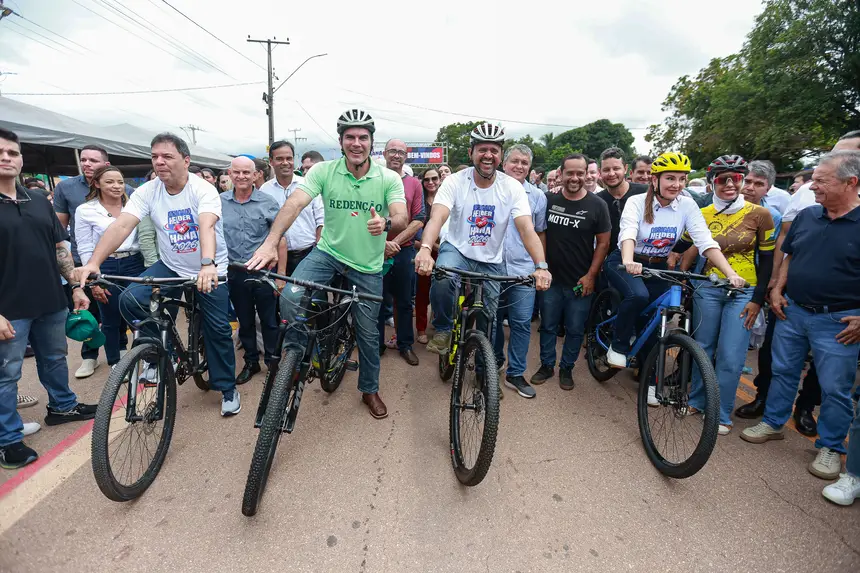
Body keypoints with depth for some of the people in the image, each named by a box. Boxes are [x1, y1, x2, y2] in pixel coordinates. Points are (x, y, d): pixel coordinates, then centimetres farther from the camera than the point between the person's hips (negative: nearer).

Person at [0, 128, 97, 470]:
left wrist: (77, 287, 8)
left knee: (55, 358, 20)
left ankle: (62, 407, 39)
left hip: (51, 302, 5)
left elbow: (60, 248, 12)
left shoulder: (39, 201, 7)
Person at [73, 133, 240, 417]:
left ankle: (227, 389, 17)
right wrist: (93, 262, -32)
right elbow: (121, 226, -18)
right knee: (130, 301, -18)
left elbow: (206, 226, -37)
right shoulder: (147, 191, -7)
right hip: (170, 266, 4)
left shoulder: (203, 189, -19)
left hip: (211, 268, -3)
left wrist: (208, 264, -54)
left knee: (217, 329, -2)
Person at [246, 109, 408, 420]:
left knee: (368, 333, 10)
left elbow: (402, 218, -19)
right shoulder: (323, 171, -10)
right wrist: (270, 243, -38)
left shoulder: (389, 178, -9)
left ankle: (370, 390, 35)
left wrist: (386, 223, -44)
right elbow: (294, 203, -23)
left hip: (368, 266, 0)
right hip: (327, 253, 0)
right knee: (290, 299, -26)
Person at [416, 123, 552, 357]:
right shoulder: (455, 181, -14)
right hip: (456, 250, -2)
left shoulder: (512, 187, -12)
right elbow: (437, 217, -29)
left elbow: (526, 228, -22)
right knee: (441, 281, -36)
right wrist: (425, 249, -50)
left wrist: (541, 266, -38)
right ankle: (443, 329, -6)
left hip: (492, 261, 2)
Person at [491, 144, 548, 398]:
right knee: (492, 320, 12)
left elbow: (539, 232, 11)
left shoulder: (538, 196, 5)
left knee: (522, 322, 0)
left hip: (523, 270, 0)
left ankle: (515, 374, 14)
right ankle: (494, 362, 33)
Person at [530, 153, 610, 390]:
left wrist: (591, 276, -8)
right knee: (548, 325, 12)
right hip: (552, 278, 2)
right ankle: (547, 365, 28)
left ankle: (566, 369, 27)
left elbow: (603, 242, -3)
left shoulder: (597, 205, -6)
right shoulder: (549, 201, 0)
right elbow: (541, 235, 6)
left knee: (575, 329, 9)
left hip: (580, 281, -2)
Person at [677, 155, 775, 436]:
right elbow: (686, 250, 9)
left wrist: (757, 300, -6)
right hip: (708, 289, 2)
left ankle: (722, 414, 13)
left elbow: (766, 260, -2)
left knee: (730, 357, -3)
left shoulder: (759, 215, -5)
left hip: (743, 293, -2)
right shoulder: (702, 215, 1)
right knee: (702, 349, 9)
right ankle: (697, 400, 27)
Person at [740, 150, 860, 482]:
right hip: (792, 311, 5)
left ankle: (830, 448, 24)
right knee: (783, 372, 16)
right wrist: (777, 290, 4)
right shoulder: (806, 216, 3)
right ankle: (773, 423, 33)